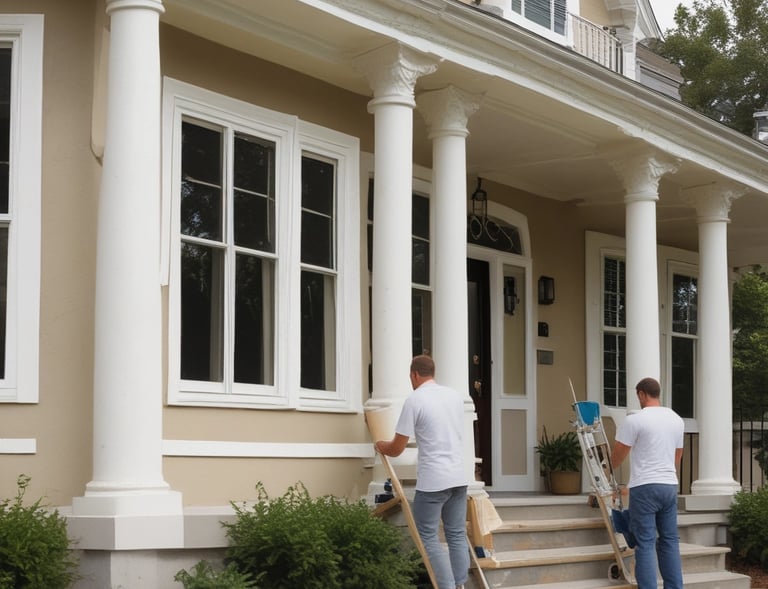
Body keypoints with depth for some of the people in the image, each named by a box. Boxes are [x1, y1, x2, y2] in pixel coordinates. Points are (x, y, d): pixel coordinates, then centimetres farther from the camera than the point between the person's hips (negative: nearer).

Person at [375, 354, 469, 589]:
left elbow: (396, 449, -4)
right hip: (458, 478, 6)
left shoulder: (414, 400, -8)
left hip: (432, 481, -6)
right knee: (457, 535, 12)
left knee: (428, 537, 2)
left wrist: (381, 446, 18)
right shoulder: (455, 395, 10)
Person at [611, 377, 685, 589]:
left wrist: (610, 469, 21)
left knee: (645, 543, -4)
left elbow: (618, 454, -1)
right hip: (670, 485, 6)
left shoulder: (635, 419, -10)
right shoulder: (676, 419, 11)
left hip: (644, 487, -6)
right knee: (670, 540, 13)